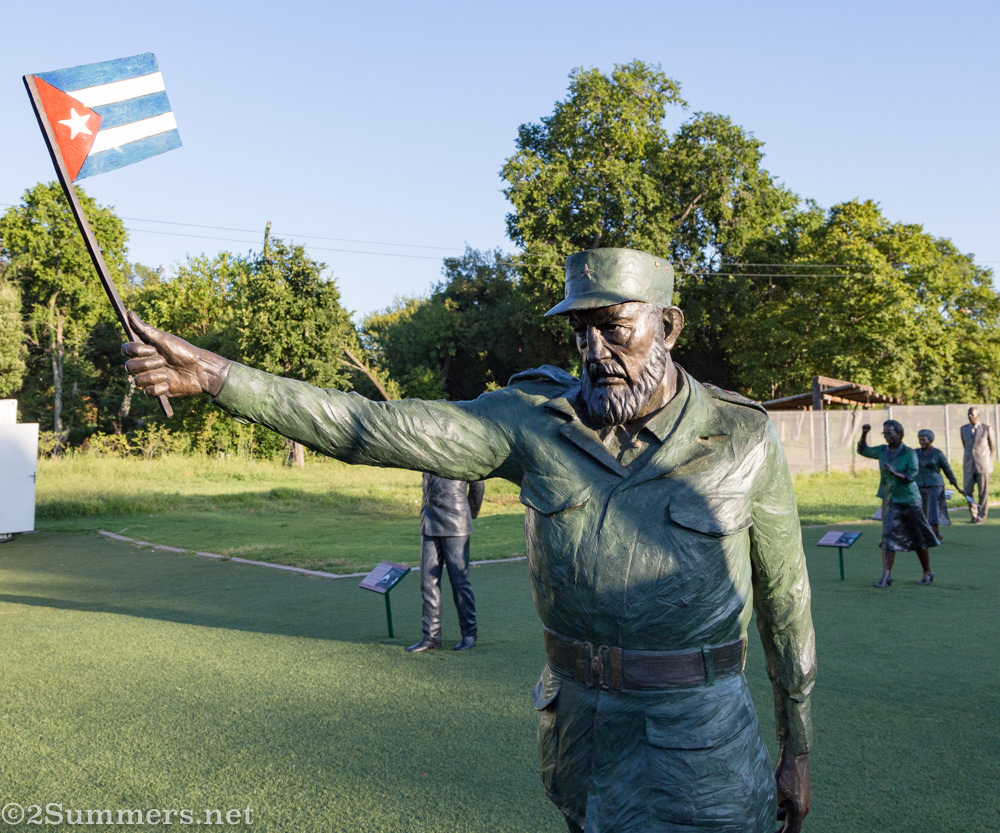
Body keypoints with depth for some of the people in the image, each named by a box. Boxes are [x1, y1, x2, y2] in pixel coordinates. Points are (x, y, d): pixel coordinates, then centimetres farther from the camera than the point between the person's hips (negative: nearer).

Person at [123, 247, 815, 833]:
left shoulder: (744, 439, -10)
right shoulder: (536, 421, -8)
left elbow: (784, 598, 0)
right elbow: (378, 430, -15)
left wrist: (798, 750, 6)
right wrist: (218, 377, -23)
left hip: (696, 733, -2)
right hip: (577, 719, 3)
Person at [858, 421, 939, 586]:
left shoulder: (909, 453, -10)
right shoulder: (883, 451, 4)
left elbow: (912, 476, -16)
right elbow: (863, 450, 9)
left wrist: (896, 473, -33)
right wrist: (864, 434, -7)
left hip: (908, 500, -4)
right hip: (890, 501, 4)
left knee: (919, 538, 7)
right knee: (888, 538, -3)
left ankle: (927, 573, 22)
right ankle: (886, 576, -6)